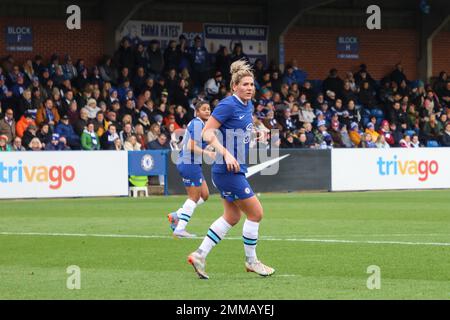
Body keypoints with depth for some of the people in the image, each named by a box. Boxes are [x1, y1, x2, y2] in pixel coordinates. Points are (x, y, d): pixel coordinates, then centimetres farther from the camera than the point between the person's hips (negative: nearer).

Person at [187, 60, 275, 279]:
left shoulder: (248, 105, 9)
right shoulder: (228, 105, -17)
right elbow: (207, 132, -20)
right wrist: (226, 154, -29)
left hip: (235, 169, 10)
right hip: (228, 170, -10)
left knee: (231, 217, 15)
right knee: (255, 213, -3)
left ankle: (200, 255, 19)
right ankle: (251, 261, 12)